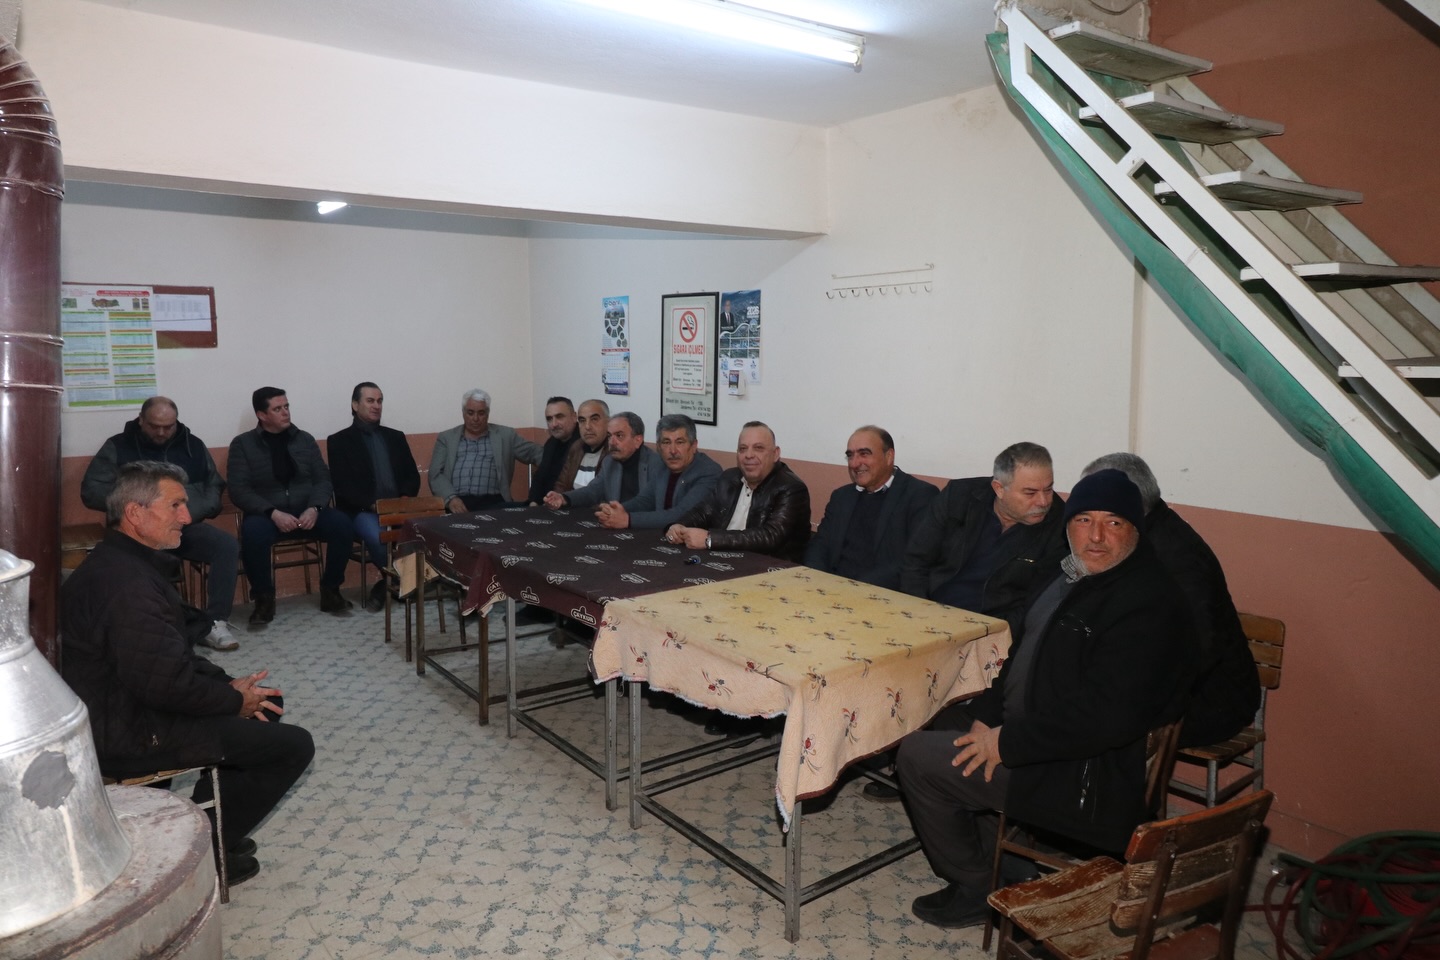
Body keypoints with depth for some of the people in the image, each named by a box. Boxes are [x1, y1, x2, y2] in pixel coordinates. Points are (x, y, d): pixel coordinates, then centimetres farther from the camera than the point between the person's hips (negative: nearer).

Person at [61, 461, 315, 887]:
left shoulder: (118, 563, 8)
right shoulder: (127, 584, -27)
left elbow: (175, 655, 14)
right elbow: (165, 683, -30)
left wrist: (227, 683, 3)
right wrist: (234, 699, -14)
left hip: (123, 708, 11)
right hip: (130, 735, -11)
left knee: (267, 699, 21)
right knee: (294, 745, -8)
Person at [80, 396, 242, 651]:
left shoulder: (193, 445, 15)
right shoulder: (118, 447, 6)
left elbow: (215, 486, 15)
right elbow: (91, 491, 1)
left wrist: (194, 511, -5)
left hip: (186, 526, 3)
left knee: (228, 545, -26)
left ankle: (215, 623, -22)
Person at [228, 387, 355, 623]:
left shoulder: (305, 439, 11)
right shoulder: (242, 444, 3)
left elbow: (323, 479, 6)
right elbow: (239, 490, -6)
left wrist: (314, 508, -15)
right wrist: (273, 513, -20)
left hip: (306, 512, 3)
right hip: (266, 515, -2)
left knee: (342, 525, -26)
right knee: (252, 533, -37)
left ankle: (330, 590, -8)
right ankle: (264, 598, -15)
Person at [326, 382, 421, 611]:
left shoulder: (396, 437, 20)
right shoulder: (339, 441, 7)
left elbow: (413, 476, 14)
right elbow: (342, 485, -4)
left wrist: (406, 499, -8)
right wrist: (373, 504, -17)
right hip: (360, 510, -3)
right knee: (377, 537, -37)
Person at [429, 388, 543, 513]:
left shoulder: (505, 435, 16)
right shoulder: (446, 438, 16)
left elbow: (535, 452, 15)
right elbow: (436, 475, 7)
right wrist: (451, 498, -13)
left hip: (492, 502, 0)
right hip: (457, 502, 0)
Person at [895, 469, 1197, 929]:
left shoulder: (1150, 603, -22)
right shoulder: (1068, 577, 8)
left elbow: (1108, 715, -29)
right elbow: (1021, 655, 14)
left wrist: (1007, 741, -22)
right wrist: (986, 716, -3)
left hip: (1089, 775, -10)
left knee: (918, 756, -11)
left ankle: (976, 889, 9)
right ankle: (997, 859, 25)